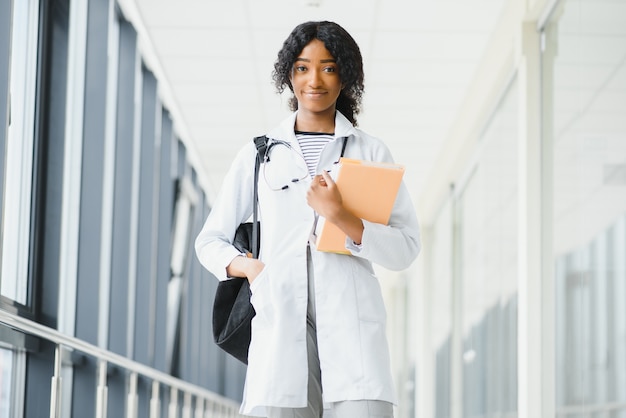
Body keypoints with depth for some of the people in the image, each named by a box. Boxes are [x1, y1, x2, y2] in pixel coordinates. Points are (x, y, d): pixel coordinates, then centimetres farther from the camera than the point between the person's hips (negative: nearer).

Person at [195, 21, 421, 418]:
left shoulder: (371, 152, 14)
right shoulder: (259, 154, 17)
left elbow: (406, 248, 6)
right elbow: (210, 240, 21)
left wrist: (340, 216, -10)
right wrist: (247, 266, 0)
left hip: (352, 325, -1)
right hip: (280, 322, 1)